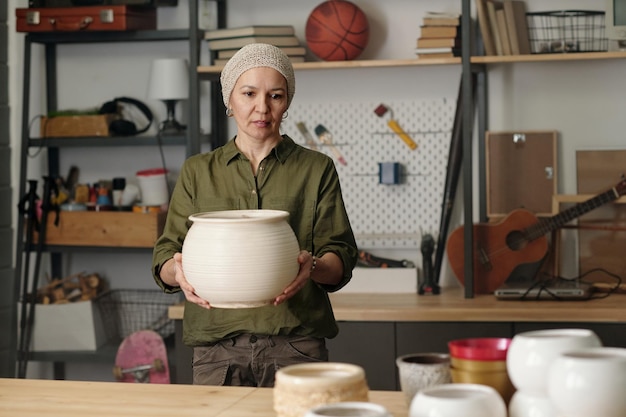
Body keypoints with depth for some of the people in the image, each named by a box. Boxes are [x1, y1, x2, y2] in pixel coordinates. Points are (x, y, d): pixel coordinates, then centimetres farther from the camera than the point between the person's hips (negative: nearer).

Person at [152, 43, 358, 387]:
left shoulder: (316, 169, 9)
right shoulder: (197, 172, 12)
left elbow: (342, 259, 2)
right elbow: (164, 258, 7)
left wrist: (313, 266, -21)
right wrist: (178, 271, -17)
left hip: (295, 344, -1)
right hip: (217, 345, 1)